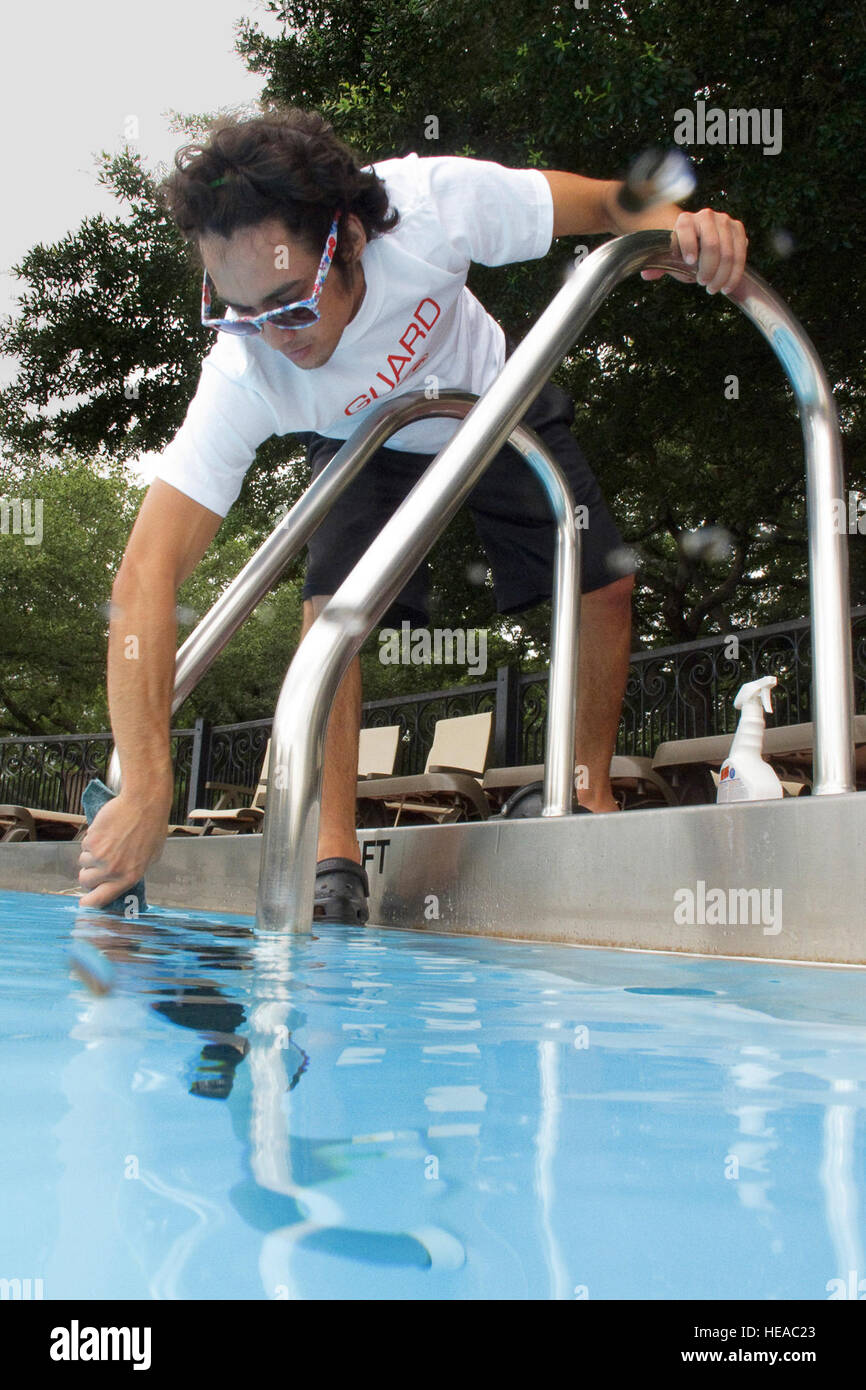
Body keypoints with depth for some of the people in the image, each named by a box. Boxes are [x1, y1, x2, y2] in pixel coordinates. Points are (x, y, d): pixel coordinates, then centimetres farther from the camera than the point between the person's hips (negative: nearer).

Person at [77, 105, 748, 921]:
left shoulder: (431, 204, -40)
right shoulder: (241, 377, -40)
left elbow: (609, 202, -22)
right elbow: (146, 577, -44)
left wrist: (673, 223, -47)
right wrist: (146, 789, -52)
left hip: (495, 402, 2)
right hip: (363, 447, -1)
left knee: (604, 581, -6)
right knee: (331, 608, -25)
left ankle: (590, 799, 13)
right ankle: (333, 860, -16)